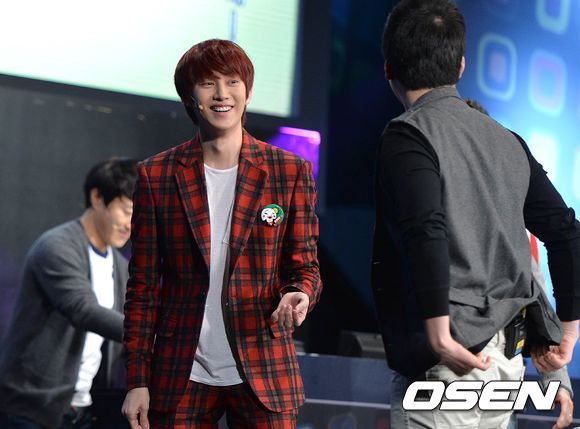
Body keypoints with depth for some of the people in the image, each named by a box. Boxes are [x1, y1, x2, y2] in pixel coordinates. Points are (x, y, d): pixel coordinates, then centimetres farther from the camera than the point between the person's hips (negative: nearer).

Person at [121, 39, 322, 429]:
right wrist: (137, 381, 2)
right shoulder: (157, 176, 5)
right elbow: (143, 286, 6)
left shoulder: (290, 172, 5)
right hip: (181, 378, 0)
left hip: (264, 377, 0)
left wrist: (298, 295, -16)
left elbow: (305, 266, 8)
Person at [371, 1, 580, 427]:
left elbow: (426, 230, -23)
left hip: (445, 361, -7)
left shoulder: (407, 136, -7)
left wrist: (438, 331, -23)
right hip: (507, 358, 7)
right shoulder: (507, 142, 15)